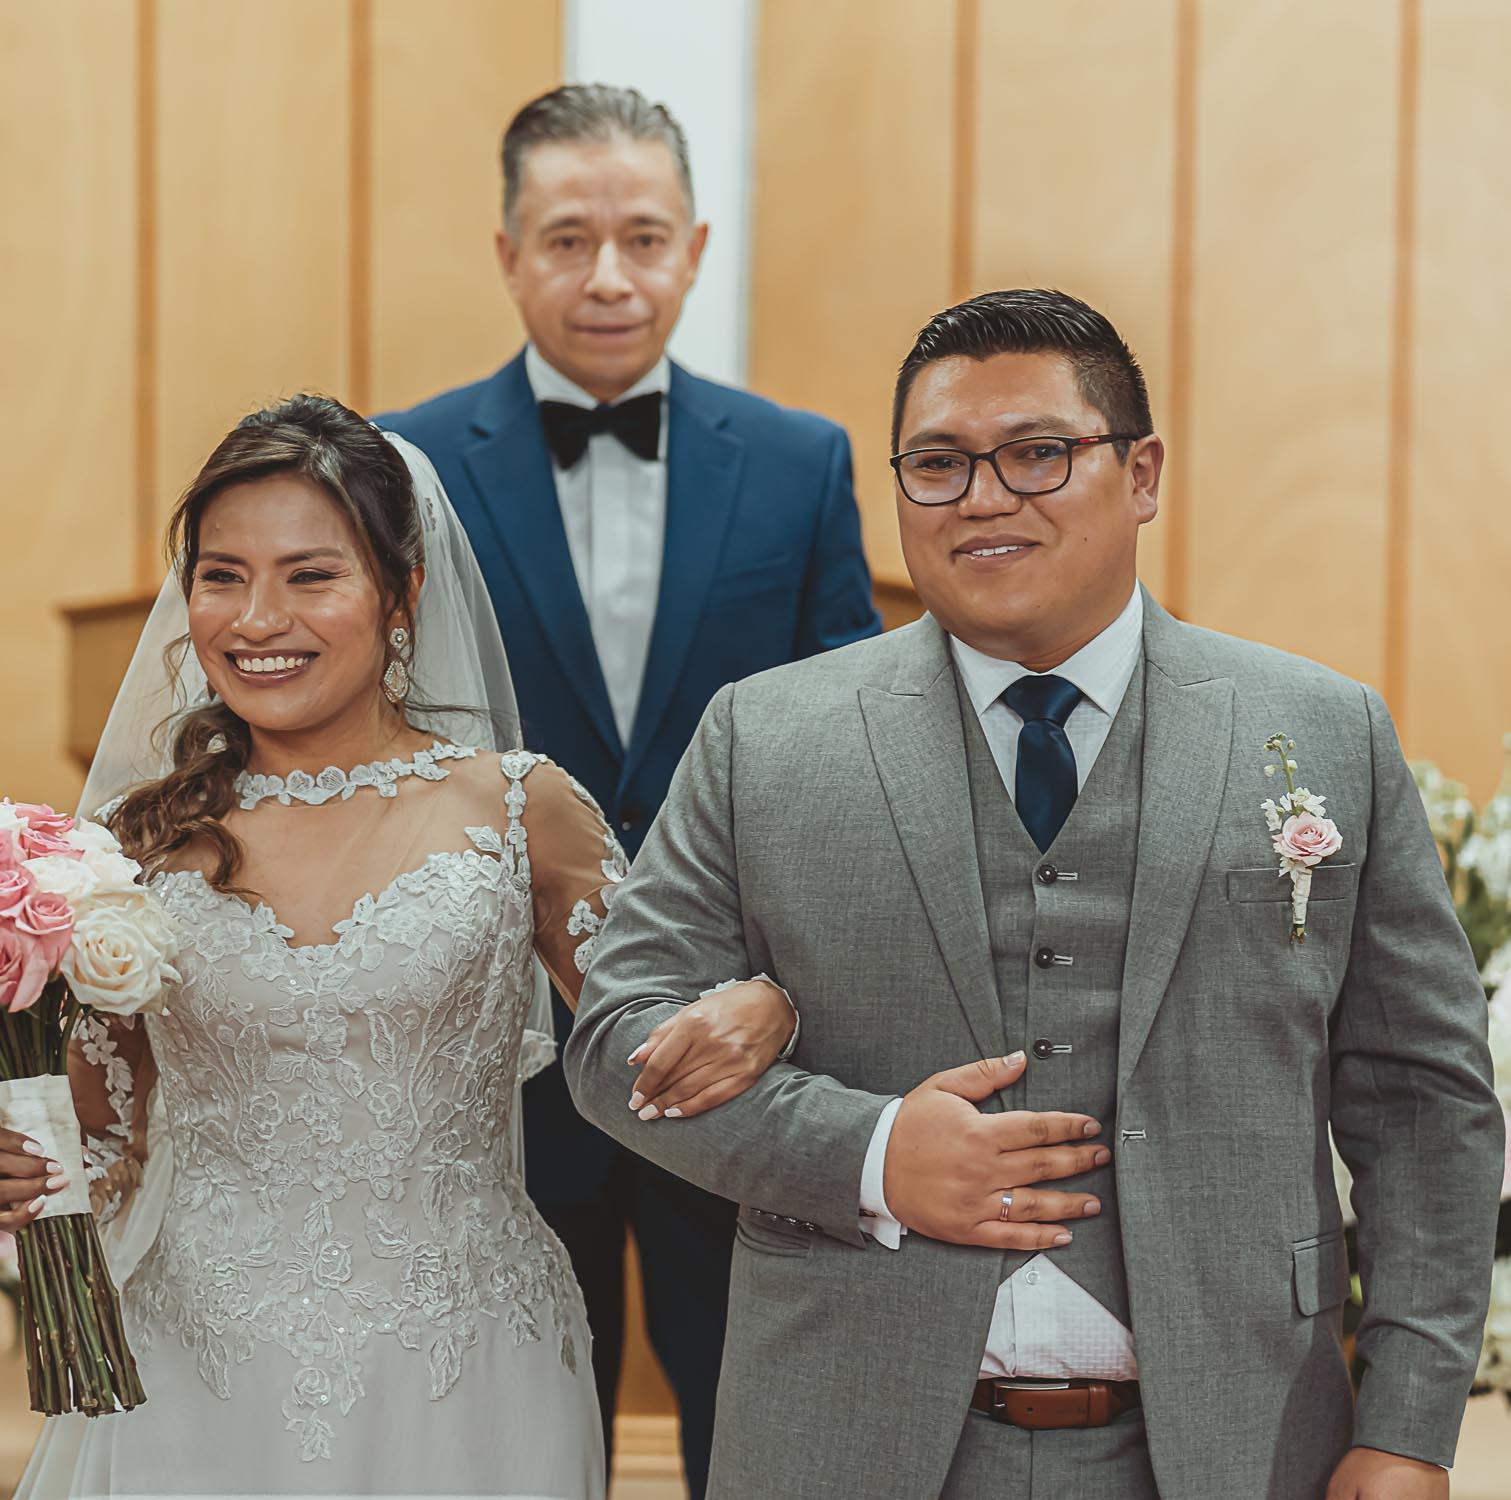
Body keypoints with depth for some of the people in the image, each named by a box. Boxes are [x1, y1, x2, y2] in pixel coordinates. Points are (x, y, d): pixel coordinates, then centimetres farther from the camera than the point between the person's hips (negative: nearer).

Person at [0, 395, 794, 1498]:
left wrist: (756, 1005, -18)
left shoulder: (519, 809, -2)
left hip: (463, 1398, -1)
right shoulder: (146, 838, 2)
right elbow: (106, 1141, 11)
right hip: (203, 1396, 1)